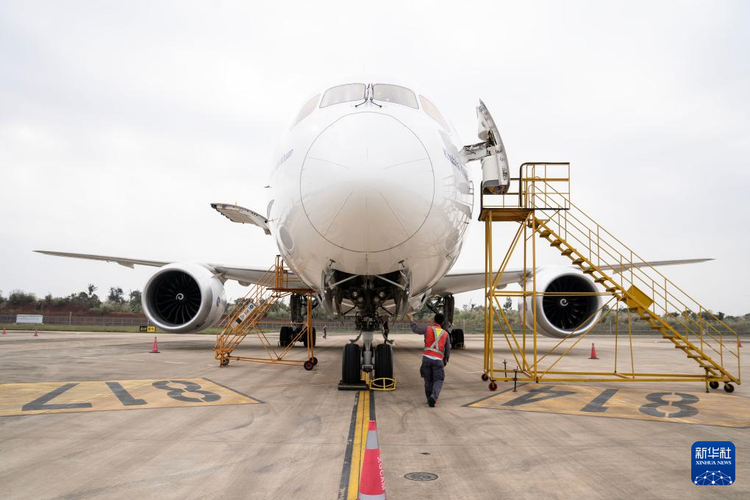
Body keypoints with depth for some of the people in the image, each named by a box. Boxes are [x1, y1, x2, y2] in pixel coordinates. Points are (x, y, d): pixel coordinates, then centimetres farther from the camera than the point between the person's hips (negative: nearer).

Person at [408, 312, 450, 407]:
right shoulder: (446, 334, 7)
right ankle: (433, 397, -19)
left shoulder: (428, 329, 3)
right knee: (438, 381, 5)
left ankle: (430, 399, 18)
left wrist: (411, 320, 32)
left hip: (427, 358, 1)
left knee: (428, 380, 16)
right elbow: (447, 349, 14)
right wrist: (446, 360, 30)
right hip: (438, 360, -1)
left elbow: (415, 329, 15)